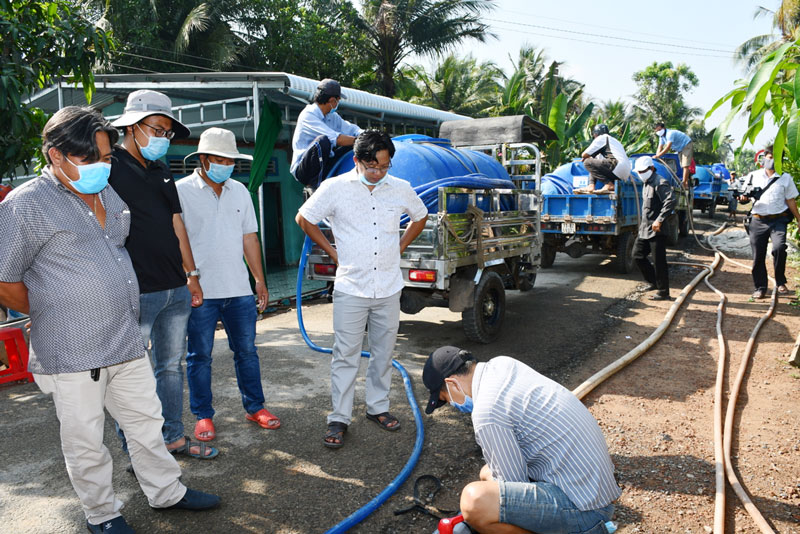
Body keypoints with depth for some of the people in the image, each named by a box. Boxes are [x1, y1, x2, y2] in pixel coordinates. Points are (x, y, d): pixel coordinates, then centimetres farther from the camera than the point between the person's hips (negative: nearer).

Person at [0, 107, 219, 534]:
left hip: (127, 341, 7)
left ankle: (166, 491, 33)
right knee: (85, 440, 9)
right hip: (71, 353, -6)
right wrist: (51, 314, 3)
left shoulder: (108, 194, 11)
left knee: (146, 421, 17)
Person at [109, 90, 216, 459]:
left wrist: (192, 274, 19)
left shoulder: (161, 172, 16)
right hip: (137, 293, -7)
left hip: (175, 290, 8)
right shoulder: (109, 168, -7)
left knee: (172, 364, 15)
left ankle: (173, 437, 28)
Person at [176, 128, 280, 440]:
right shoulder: (182, 191, -4)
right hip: (200, 292, -4)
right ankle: (203, 416, 22)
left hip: (239, 290, 4)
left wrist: (260, 280, 13)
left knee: (246, 351, 12)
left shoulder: (239, 191, 11)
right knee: (200, 356, 7)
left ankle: (255, 407, 26)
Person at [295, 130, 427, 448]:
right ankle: (339, 418, 12)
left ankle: (378, 407, 29)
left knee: (383, 353, 13)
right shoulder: (335, 188, -5)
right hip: (351, 288, -3)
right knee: (346, 356, 1)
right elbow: (304, 219, 6)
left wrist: (400, 247, 11)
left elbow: (420, 217, 21)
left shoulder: (401, 189, 3)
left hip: (389, 289, 3)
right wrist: (332, 252, 2)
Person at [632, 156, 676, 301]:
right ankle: (654, 282, 25)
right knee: (637, 255, 13)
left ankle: (663, 292, 6)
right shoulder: (647, 183, 16)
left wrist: (659, 220, -28)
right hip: (645, 229, 10)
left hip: (656, 231, -10)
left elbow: (671, 201, -27)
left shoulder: (660, 183, -14)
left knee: (659, 262, -3)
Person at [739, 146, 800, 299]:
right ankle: (760, 288, 13)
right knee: (758, 256, 1)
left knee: (779, 247, -24)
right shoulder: (753, 176, 10)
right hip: (758, 221, 2)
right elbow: (746, 197, 17)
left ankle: (780, 282, -6)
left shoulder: (786, 178, 8)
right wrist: (744, 199, -8)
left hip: (778, 220, -1)